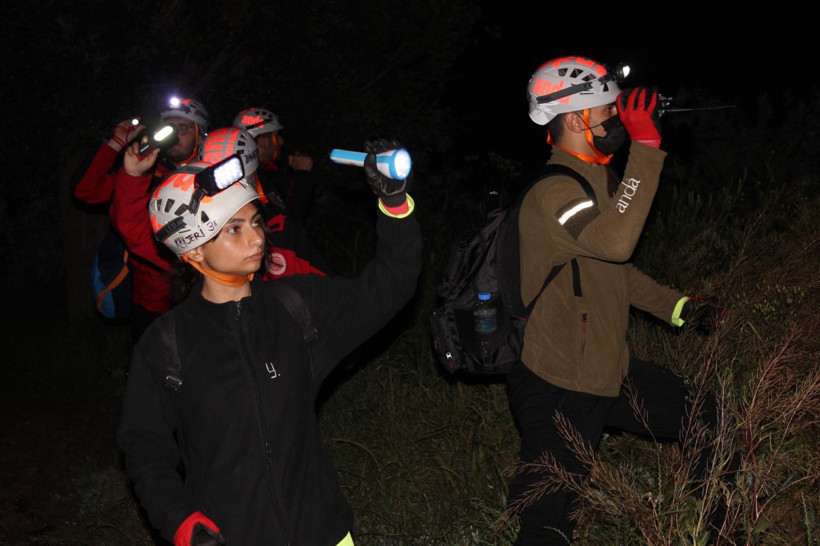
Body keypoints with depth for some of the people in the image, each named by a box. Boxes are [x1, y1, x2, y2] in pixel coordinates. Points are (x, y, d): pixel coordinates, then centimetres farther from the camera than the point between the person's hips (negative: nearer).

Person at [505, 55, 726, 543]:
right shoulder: (553, 193, -22)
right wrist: (646, 148, -35)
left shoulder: (596, 180, 10)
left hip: (610, 373, 9)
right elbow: (615, 241, -41)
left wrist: (678, 307, 14)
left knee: (709, 419, 17)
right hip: (558, 392, -9)